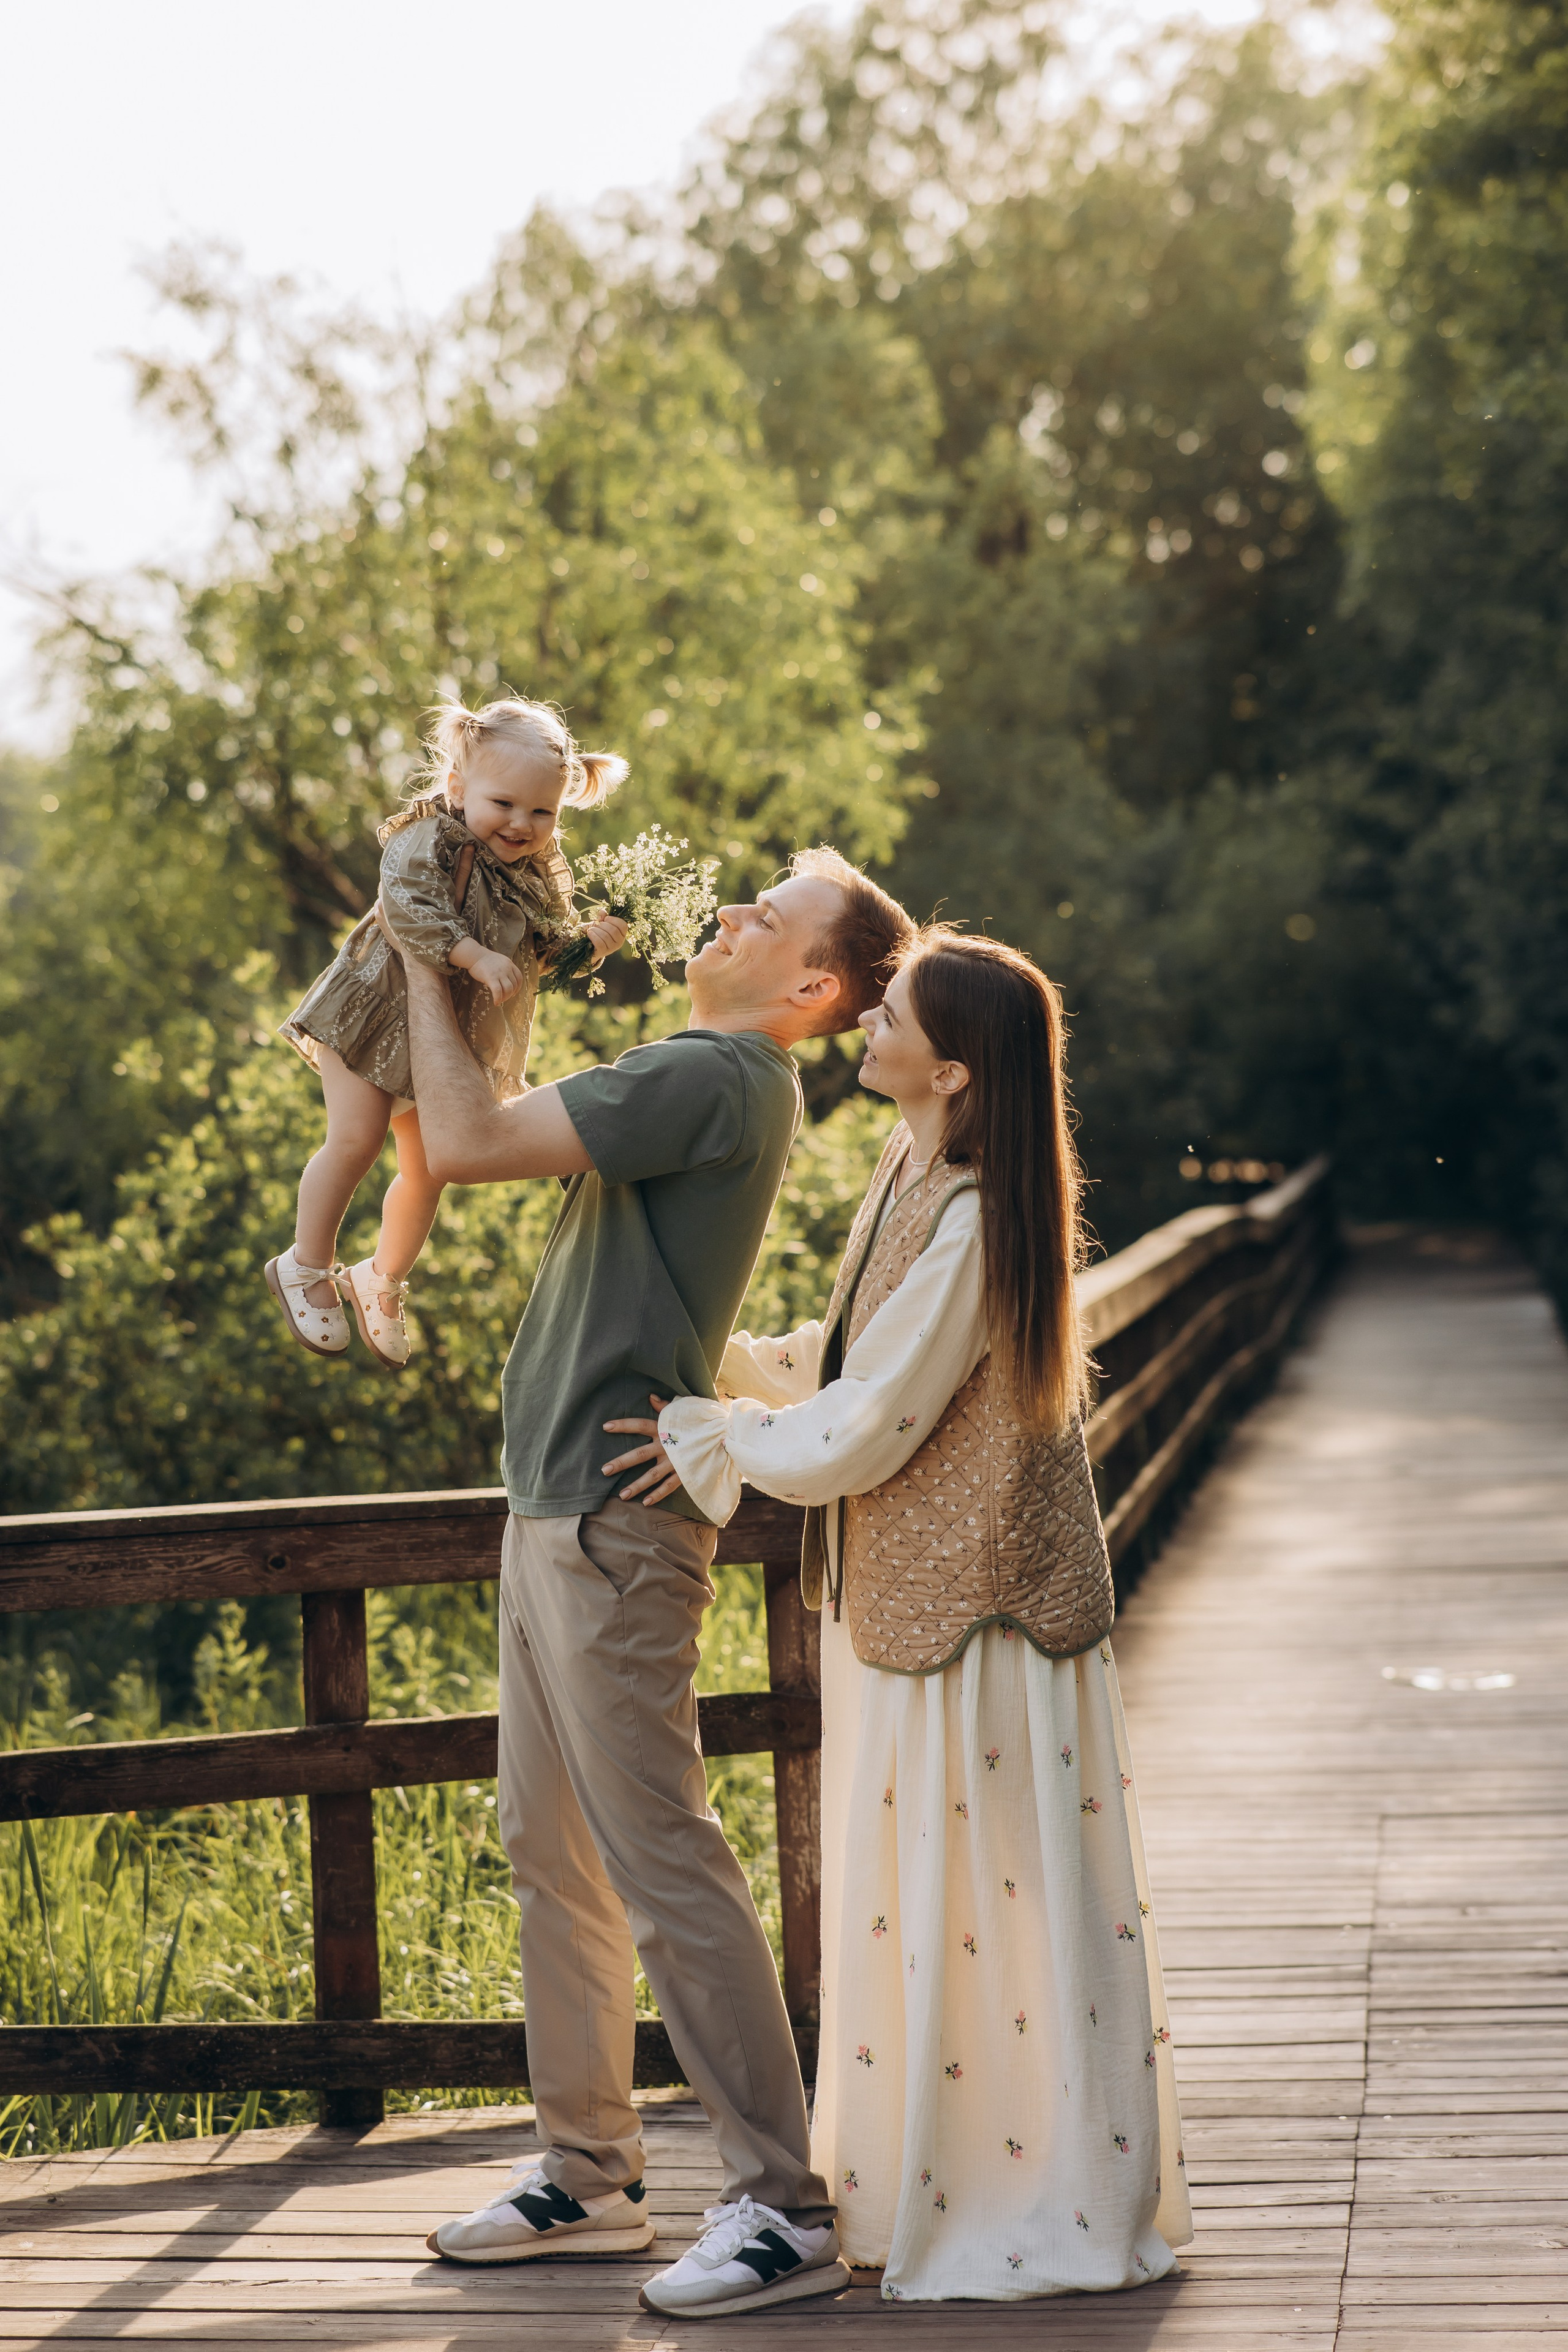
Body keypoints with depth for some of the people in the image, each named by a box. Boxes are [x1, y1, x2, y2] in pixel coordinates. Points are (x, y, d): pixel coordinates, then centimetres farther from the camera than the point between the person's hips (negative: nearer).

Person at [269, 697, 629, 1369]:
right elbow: (408, 910, -37)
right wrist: (476, 957, -44)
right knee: (356, 1139, -12)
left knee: (426, 1172, 10)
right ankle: (306, 1268, 9)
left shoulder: (539, 874, 0)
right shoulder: (427, 841, -21)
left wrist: (586, 941, -11)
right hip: (380, 1014, -6)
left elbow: (545, 954, 8)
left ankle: (383, 1278, 33)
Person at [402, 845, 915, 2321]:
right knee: (553, 1853, 15)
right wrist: (421, 964, 15)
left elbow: (466, 1143, -20)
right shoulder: (696, 1078, 17)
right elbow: (460, 1149, 23)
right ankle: (588, 2174, 25)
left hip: (614, 1521, -10)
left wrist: (426, 968, -5)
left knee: (661, 1860, -9)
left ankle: (785, 2208, -5)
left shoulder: (725, 1079, -15)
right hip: (558, 1508, 10)